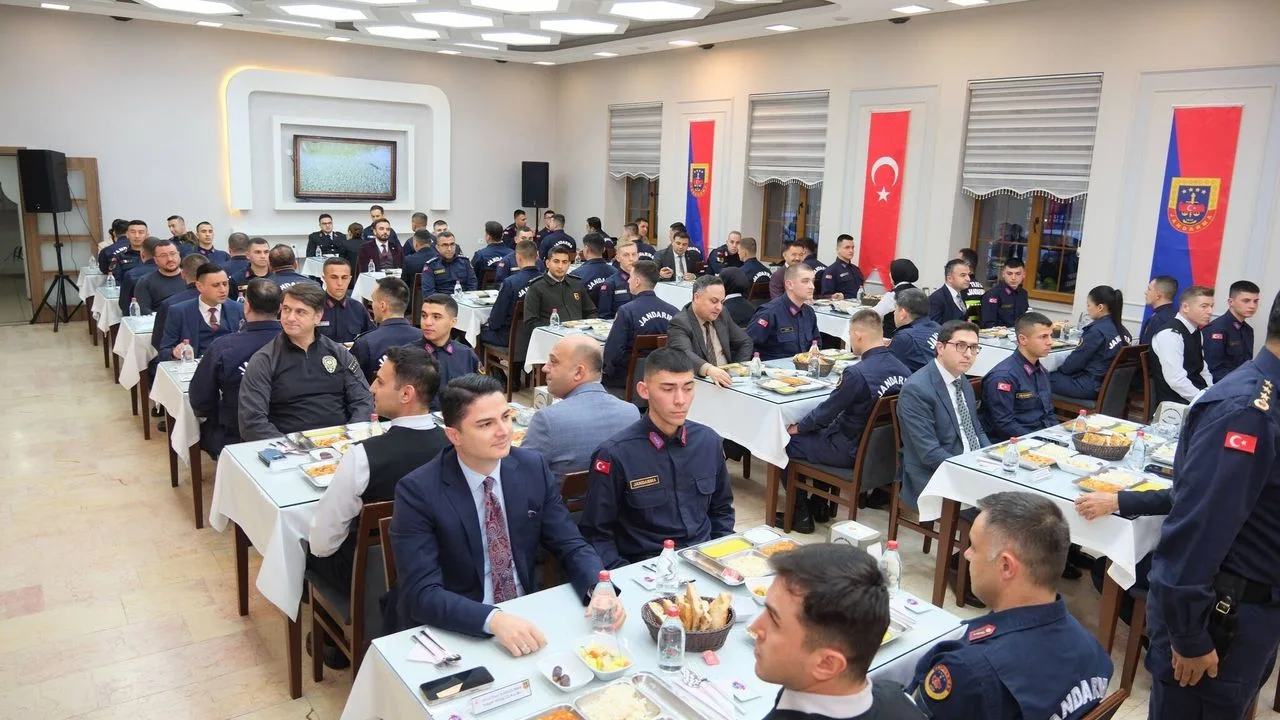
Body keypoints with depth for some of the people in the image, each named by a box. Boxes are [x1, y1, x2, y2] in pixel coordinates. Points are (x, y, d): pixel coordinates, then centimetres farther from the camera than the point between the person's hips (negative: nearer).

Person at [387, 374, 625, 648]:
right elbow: (422, 592, -20)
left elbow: (570, 546, 0)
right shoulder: (418, 491, -15)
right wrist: (493, 620, -35)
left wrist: (599, 590, -20)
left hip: (527, 618, 3)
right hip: (455, 633, -3)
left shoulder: (533, 468, -3)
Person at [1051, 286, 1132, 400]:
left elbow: (1077, 358, -13)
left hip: (1092, 386, -9)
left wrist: (1061, 369, 7)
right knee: (1058, 375, 18)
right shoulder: (1121, 329, 6)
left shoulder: (1097, 330, -19)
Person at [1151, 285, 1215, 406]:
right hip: (1176, 403, -9)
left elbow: (1203, 371, 20)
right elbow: (1176, 380, -22)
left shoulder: (1196, 332, 13)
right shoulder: (1170, 334, -16)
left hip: (1200, 396, 9)